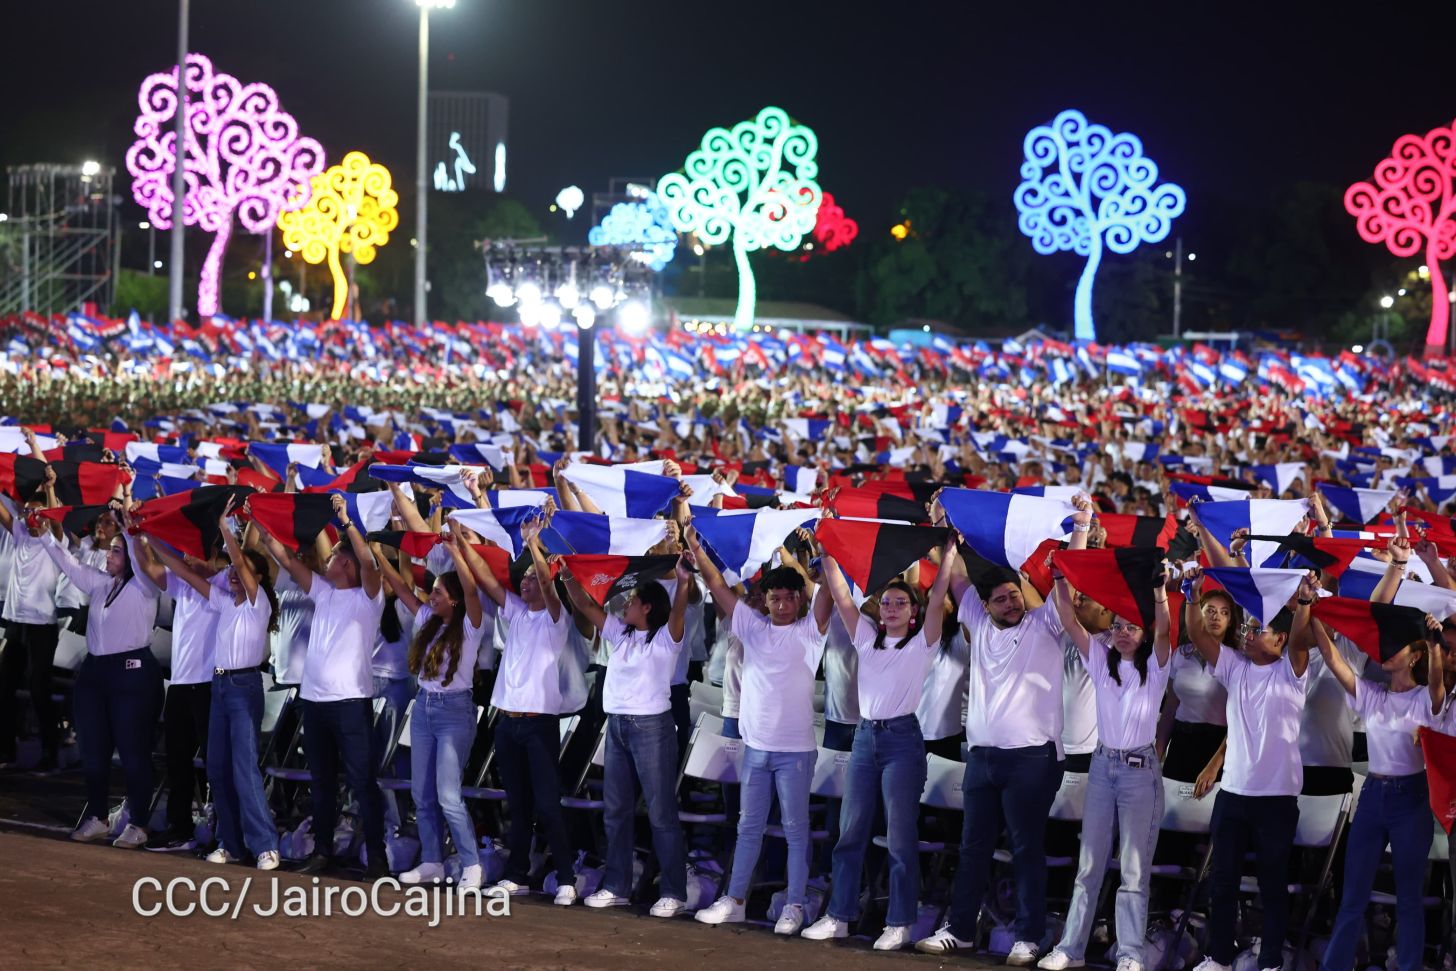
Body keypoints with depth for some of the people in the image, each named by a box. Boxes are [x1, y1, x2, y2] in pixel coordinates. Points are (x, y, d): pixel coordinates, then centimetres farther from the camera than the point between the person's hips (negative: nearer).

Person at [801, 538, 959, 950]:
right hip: (865, 736, 5)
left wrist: (949, 555, -15)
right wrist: (827, 555, 3)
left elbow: (937, 599, -11)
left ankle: (900, 924, 3)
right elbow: (841, 596, 8)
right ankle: (839, 916, 11)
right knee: (850, 832, 6)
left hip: (902, 739, -5)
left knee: (900, 838, -1)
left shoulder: (922, 644, 0)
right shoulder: (867, 638, 12)